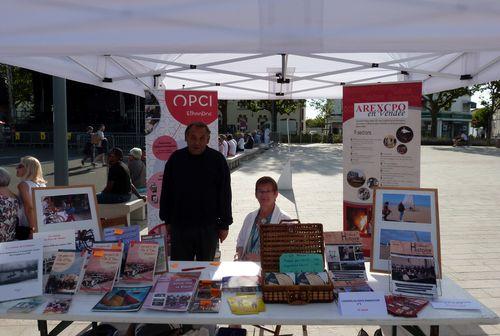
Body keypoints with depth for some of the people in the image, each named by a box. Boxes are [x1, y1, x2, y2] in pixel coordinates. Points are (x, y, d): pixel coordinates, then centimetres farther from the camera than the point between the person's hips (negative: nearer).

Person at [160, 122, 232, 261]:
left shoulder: (217, 159, -3)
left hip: (209, 225, -1)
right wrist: (167, 220, 8)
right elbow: (166, 191, 8)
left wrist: (225, 224, -1)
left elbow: (225, 194, -1)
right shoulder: (176, 158, 2)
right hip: (180, 225, 1)